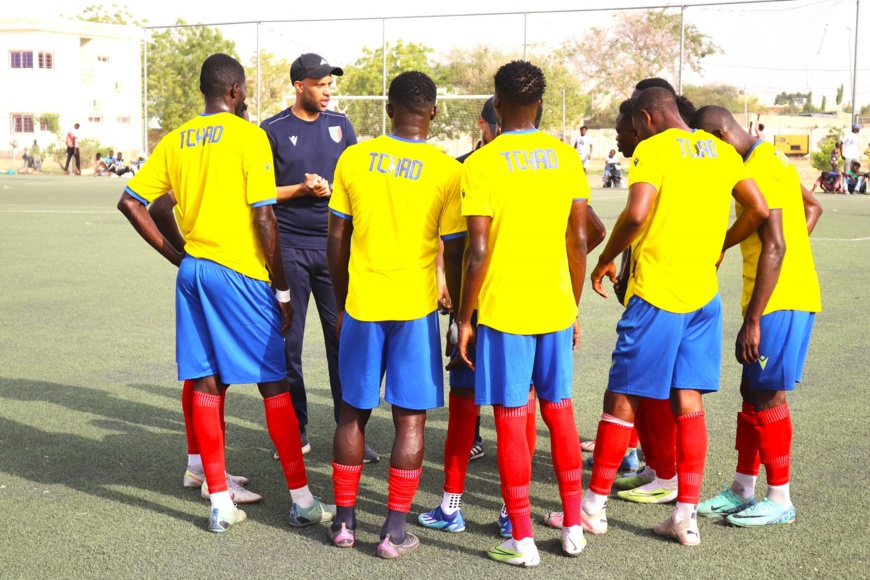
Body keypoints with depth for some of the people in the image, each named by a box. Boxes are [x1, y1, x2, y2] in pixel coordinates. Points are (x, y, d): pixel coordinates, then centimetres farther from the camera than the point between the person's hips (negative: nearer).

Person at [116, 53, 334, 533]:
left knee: (207, 384, 8)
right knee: (274, 385, 2)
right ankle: (301, 501, 9)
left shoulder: (176, 141, 9)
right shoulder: (249, 136, -9)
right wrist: (282, 287, -6)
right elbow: (263, 216, -13)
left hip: (193, 271, 6)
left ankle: (220, 505, 12)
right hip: (240, 273, -6)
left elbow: (130, 202, 8)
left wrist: (173, 254, 12)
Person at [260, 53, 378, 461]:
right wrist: (301, 190, -11)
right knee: (288, 341, 3)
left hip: (334, 245, 2)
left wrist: (329, 189, -6)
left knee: (344, 338, 1)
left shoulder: (340, 126, 11)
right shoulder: (273, 130, 1)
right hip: (289, 248, -2)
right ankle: (295, 430, 15)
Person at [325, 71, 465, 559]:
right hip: (415, 306, -2)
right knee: (410, 417, 5)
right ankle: (395, 530, 7)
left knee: (354, 411, 14)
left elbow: (337, 239, 5)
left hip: (361, 303, 2)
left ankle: (344, 519, 21)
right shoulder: (446, 171, -5)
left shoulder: (353, 160, 1)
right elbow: (454, 253, -3)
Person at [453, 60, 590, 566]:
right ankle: (573, 528, 23)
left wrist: (464, 318, -3)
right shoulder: (566, 157, 3)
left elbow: (478, 252, -13)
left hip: (503, 310, -4)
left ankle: (522, 541, 9)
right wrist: (574, 307, 14)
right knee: (559, 410, 15)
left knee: (511, 419, 3)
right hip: (556, 306, 4)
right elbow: (579, 241, 4)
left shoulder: (482, 164, -9)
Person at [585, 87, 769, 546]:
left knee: (622, 399, 3)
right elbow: (760, 211, 12)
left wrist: (605, 259, -9)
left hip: (655, 293, -6)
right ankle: (687, 516, 10)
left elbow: (636, 215, -22)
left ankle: (595, 505, 13)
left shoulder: (653, 150, -9)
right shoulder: (721, 152, 11)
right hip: (704, 294, 6)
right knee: (689, 401, 9)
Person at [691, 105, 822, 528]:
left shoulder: (757, 170, -17)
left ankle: (780, 500, 8)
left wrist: (752, 321, -22)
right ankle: (742, 490, 21)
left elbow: (773, 246, -23)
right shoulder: (771, 158, 14)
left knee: (767, 394, -3)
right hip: (789, 293, 10)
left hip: (780, 300, -10)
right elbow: (812, 207, 28)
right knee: (752, 390, 13)